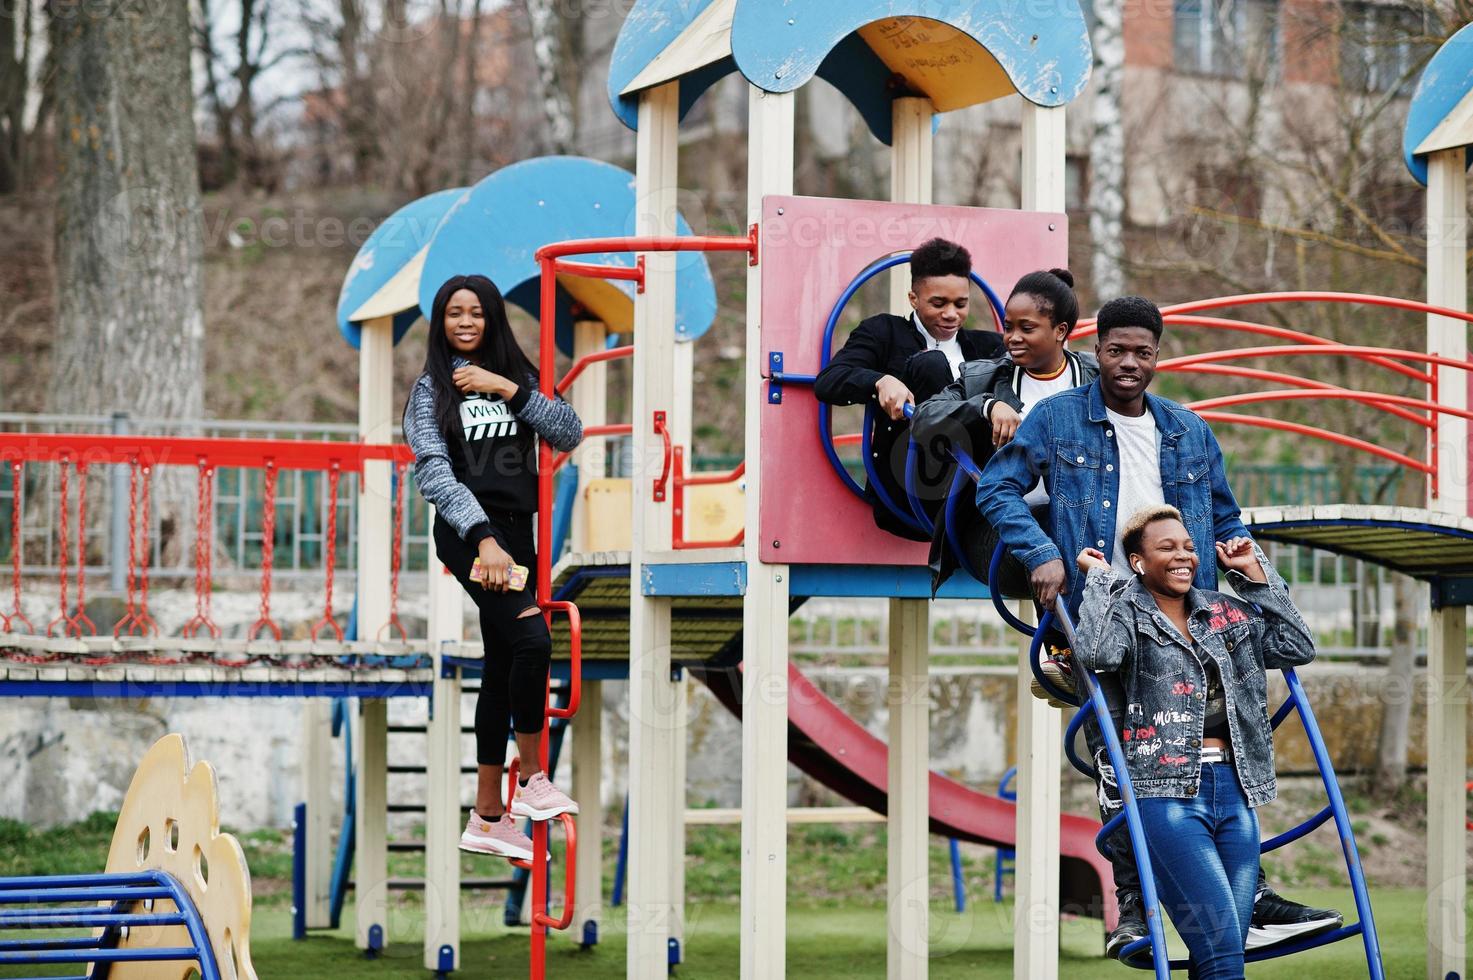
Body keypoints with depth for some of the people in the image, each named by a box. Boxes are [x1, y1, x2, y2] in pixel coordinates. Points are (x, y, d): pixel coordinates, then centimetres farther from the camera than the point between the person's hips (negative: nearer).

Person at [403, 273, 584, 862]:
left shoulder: (515, 376, 13)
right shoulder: (431, 389, 2)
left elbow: (570, 435, 1)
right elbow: (435, 473, -10)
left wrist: (509, 390, -10)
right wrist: (483, 539, -23)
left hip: (514, 530, 5)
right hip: (466, 530, -5)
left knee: (502, 669, 7)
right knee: (531, 638, -25)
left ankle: (487, 816, 13)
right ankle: (532, 779, -12)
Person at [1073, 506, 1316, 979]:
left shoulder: (1225, 612, 18)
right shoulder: (1127, 611, 2)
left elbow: (1298, 647, 12)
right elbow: (1096, 653, -19)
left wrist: (1255, 573, 13)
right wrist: (1099, 578, -6)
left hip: (1233, 789, 6)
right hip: (1167, 793, -6)